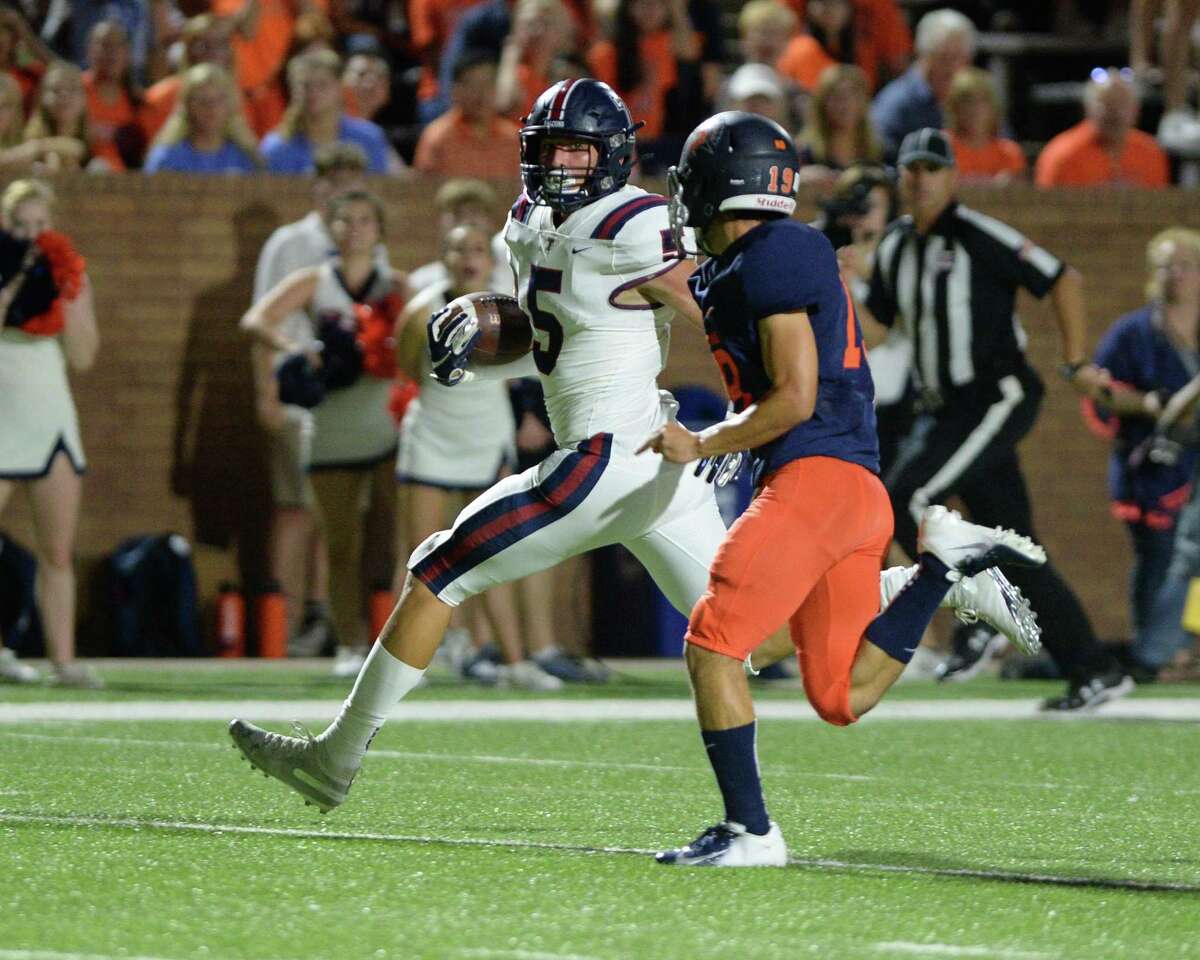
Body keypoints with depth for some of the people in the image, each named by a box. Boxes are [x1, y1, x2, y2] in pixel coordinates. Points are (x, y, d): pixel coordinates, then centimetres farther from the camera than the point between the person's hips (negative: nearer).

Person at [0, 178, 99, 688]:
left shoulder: (69, 274, 7)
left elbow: (82, 356, -1)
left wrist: (67, 296, -11)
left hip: (50, 415, 4)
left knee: (58, 552, 3)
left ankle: (64, 659, 4)